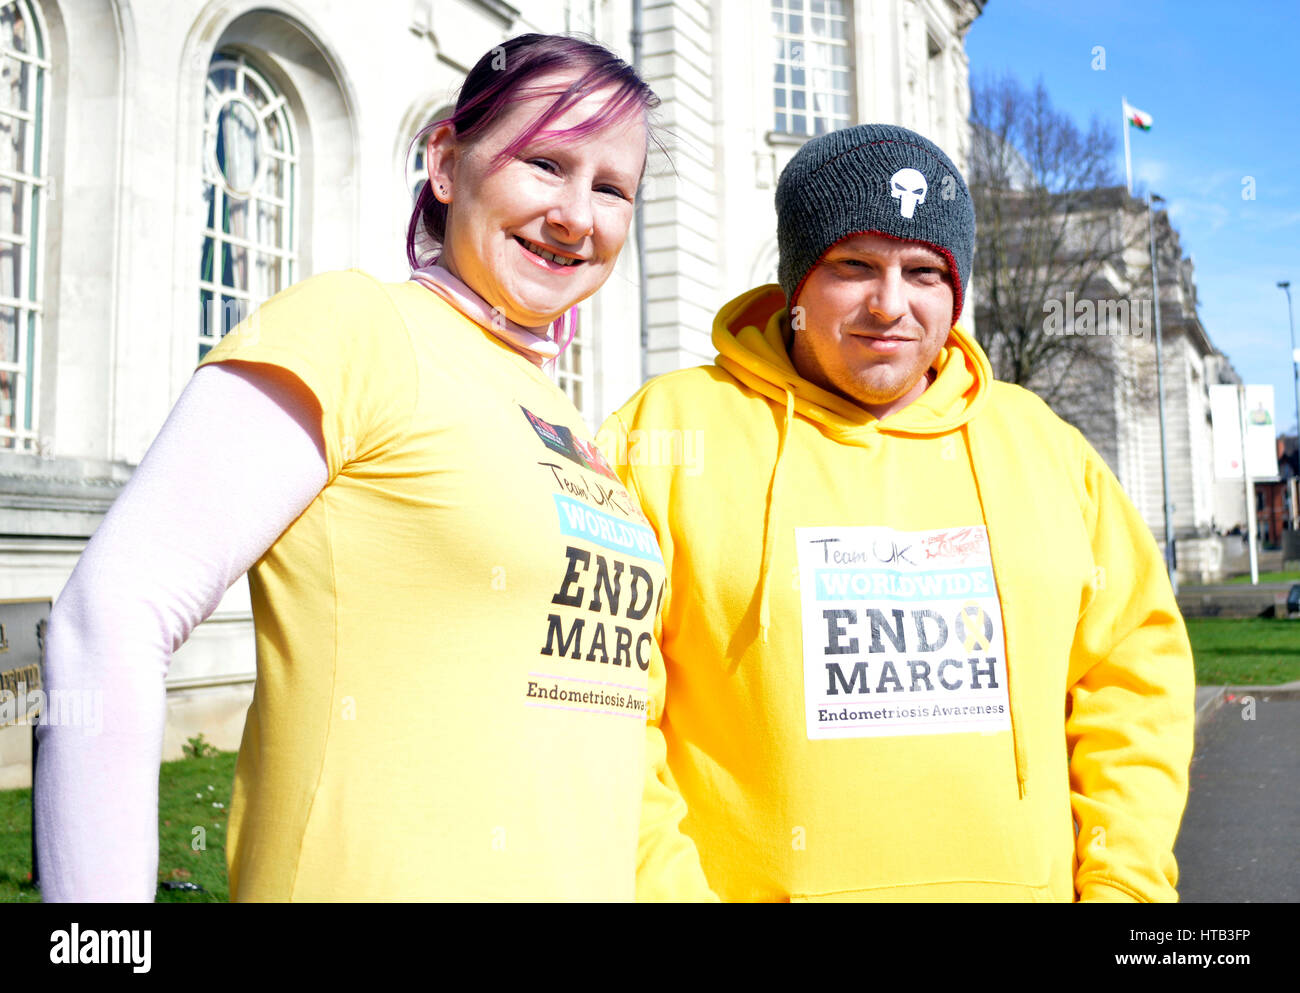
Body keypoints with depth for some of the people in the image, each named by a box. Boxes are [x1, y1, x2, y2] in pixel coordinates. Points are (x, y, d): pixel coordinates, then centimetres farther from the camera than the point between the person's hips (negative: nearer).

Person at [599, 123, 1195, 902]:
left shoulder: (1041, 442, 9)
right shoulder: (674, 430, -5)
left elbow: (1133, 670, 11)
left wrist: (1123, 880, 3)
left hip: (1023, 881, 4)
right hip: (757, 882, -3)